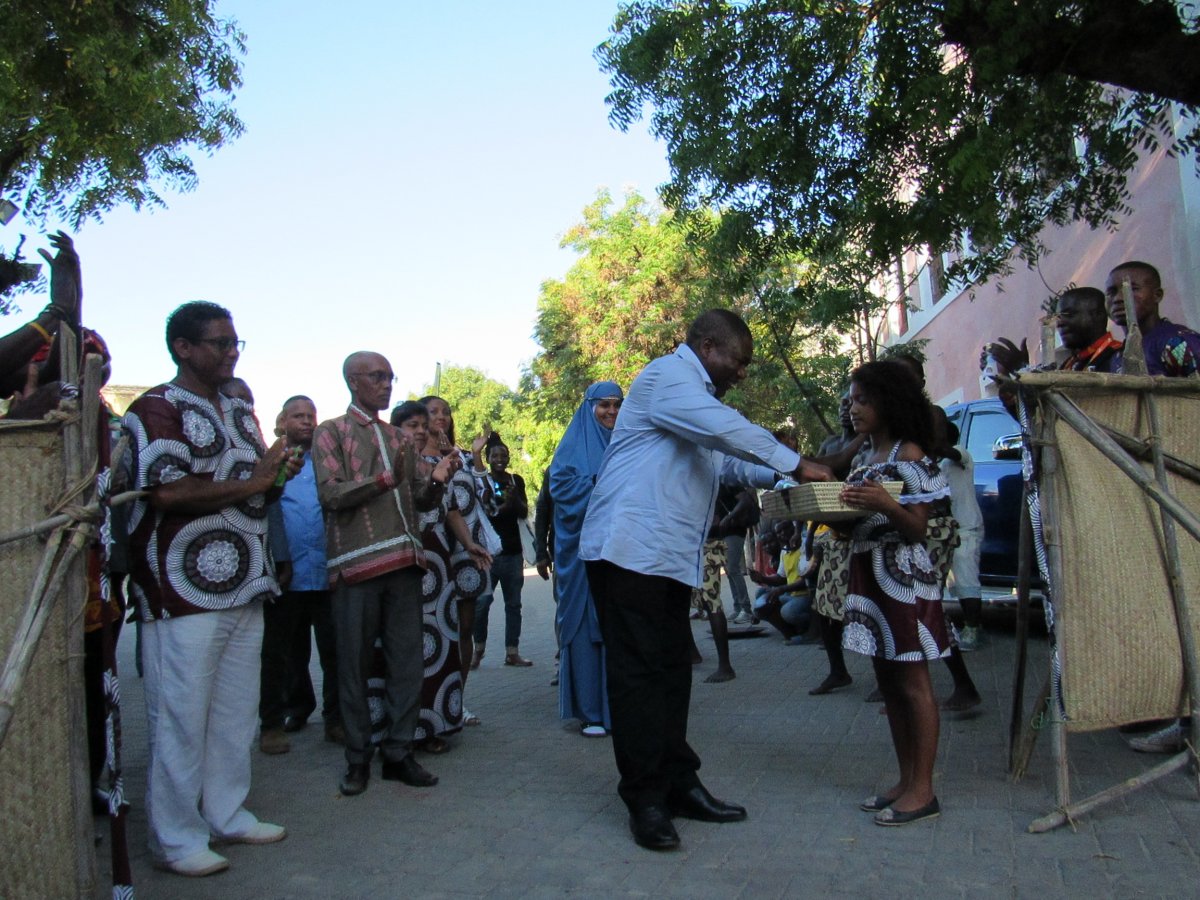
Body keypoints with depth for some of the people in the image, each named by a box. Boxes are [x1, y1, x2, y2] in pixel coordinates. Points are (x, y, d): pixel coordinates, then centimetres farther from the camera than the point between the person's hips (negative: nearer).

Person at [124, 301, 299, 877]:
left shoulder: (240, 412, 18)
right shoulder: (156, 409, -7)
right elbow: (167, 492, -21)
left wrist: (278, 474, 6)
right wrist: (251, 483, -14)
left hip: (245, 588, 8)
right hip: (185, 592, -8)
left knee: (237, 711, 14)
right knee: (180, 717, 1)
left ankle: (227, 814, 27)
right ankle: (175, 837, 14)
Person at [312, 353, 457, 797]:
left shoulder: (398, 438, 20)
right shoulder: (331, 432, 5)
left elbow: (422, 498, 16)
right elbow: (331, 494, -9)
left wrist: (438, 478, -5)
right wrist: (385, 478, -19)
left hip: (404, 561, 5)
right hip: (357, 563, -5)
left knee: (407, 661, 4)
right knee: (354, 664, 2)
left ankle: (399, 752, 14)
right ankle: (358, 757, 14)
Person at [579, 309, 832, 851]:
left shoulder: (697, 394, 25)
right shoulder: (668, 377, -8)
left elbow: (727, 461, 30)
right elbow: (728, 429, -21)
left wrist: (780, 478, 16)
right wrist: (795, 463, -13)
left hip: (669, 557, 10)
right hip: (631, 550, -10)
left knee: (671, 671, 11)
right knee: (639, 674, -4)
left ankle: (678, 784, 20)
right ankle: (645, 799, 4)